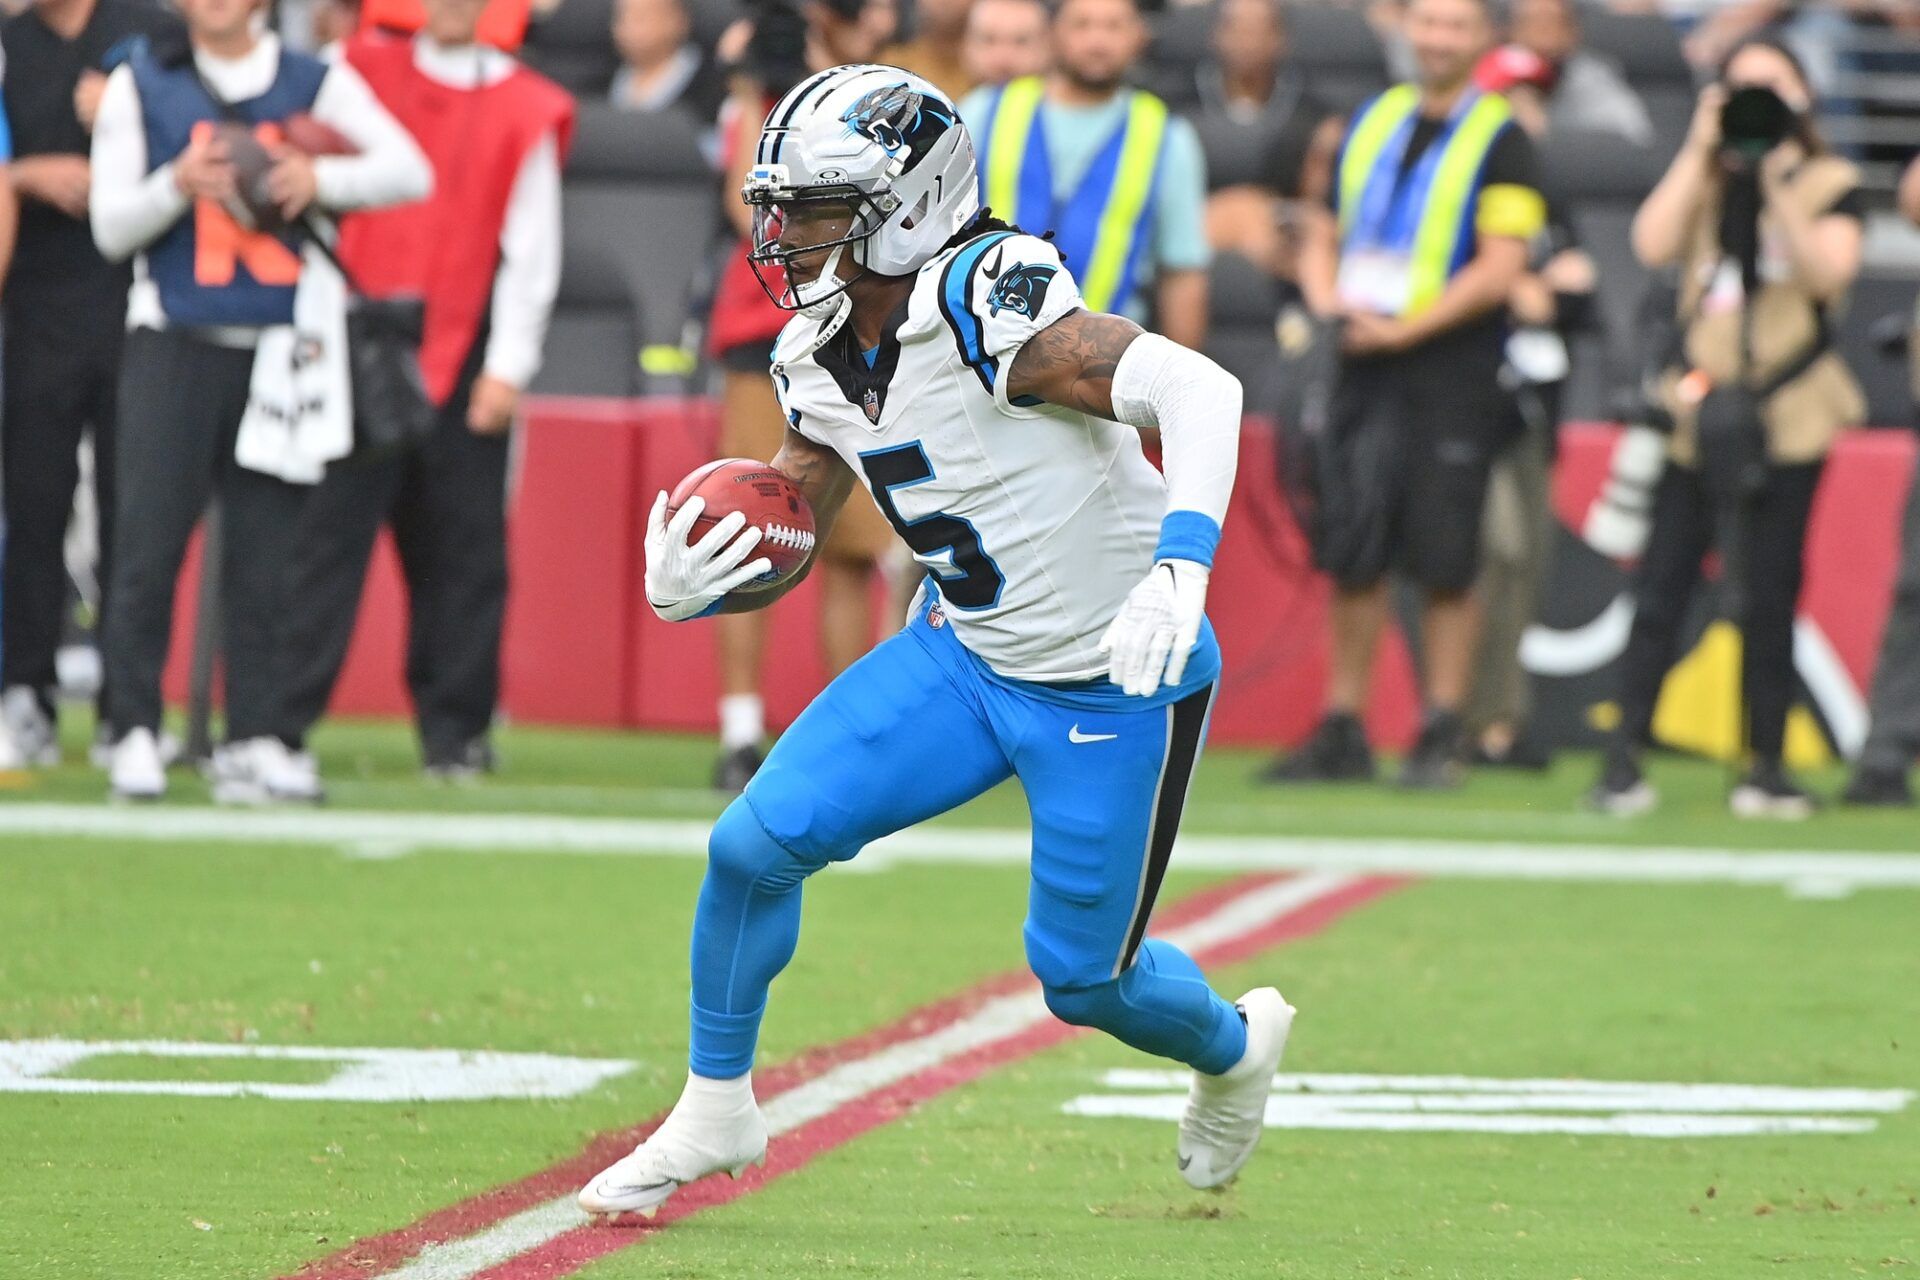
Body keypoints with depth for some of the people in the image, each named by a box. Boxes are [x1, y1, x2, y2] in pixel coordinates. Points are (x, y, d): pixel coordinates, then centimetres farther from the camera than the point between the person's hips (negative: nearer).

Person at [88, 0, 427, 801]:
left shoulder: (316, 86, 8)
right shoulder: (140, 86, 6)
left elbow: (411, 172, 0)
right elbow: (111, 228, 3)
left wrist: (321, 178, -17)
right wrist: (177, 187, -16)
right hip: (174, 343, -1)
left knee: (266, 555, 1)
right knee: (149, 547, -7)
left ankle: (252, 739, 5)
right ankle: (135, 731, -2)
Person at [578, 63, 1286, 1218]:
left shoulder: (982, 304, -28)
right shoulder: (820, 355, -1)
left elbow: (1198, 387, -36)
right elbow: (777, 549, 8)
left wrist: (1179, 570, -48)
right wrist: (685, 591, -15)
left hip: (1117, 687, -7)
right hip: (967, 656, 7)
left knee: (1083, 978, 5)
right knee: (757, 844, -7)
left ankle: (1235, 1047, 39)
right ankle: (716, 1112, 13)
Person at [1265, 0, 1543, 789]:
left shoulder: (1498, 139, -2)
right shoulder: (1372, 124, 15)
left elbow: (1500, 268, -10)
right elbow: (1324, 238, 20)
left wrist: (1403, 330, -15)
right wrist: (1329, 302, -1)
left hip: (1453, 375, -5)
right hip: (1365, 370, 5)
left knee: (1445, 564, -3)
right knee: (1351, 554, 4)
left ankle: (1441, 738, 5)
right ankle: (1342, 732, 11)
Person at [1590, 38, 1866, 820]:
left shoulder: (1830, 185, 5)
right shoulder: (1704, 182, 13)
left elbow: (1829, 271, -12)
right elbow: (1653, 246, -5)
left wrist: (1777, 184, -16)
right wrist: (1702, 149, -5)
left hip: (1785, 413, -2)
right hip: (1699, 406, 2)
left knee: (1768, 595, -2)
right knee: (1660, 586, -4)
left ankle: (1767, 767, 5)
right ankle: (1624, 761, -5)